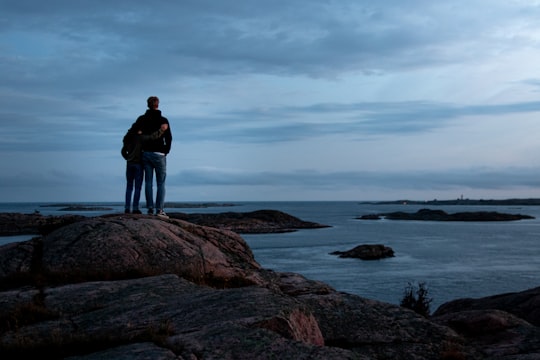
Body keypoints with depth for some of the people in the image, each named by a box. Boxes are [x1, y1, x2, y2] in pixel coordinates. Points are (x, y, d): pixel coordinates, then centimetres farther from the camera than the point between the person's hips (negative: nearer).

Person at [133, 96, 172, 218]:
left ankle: (150, 208, 3)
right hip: (159, 154, -3)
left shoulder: (141, 119, 4)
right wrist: (166, 151, 6)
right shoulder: (163, 120, -4)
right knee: (161, 183, 1)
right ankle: (159, 210, -5)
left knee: (148, 182, 6)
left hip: (145, 153, 3)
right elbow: (169, 138, -5)